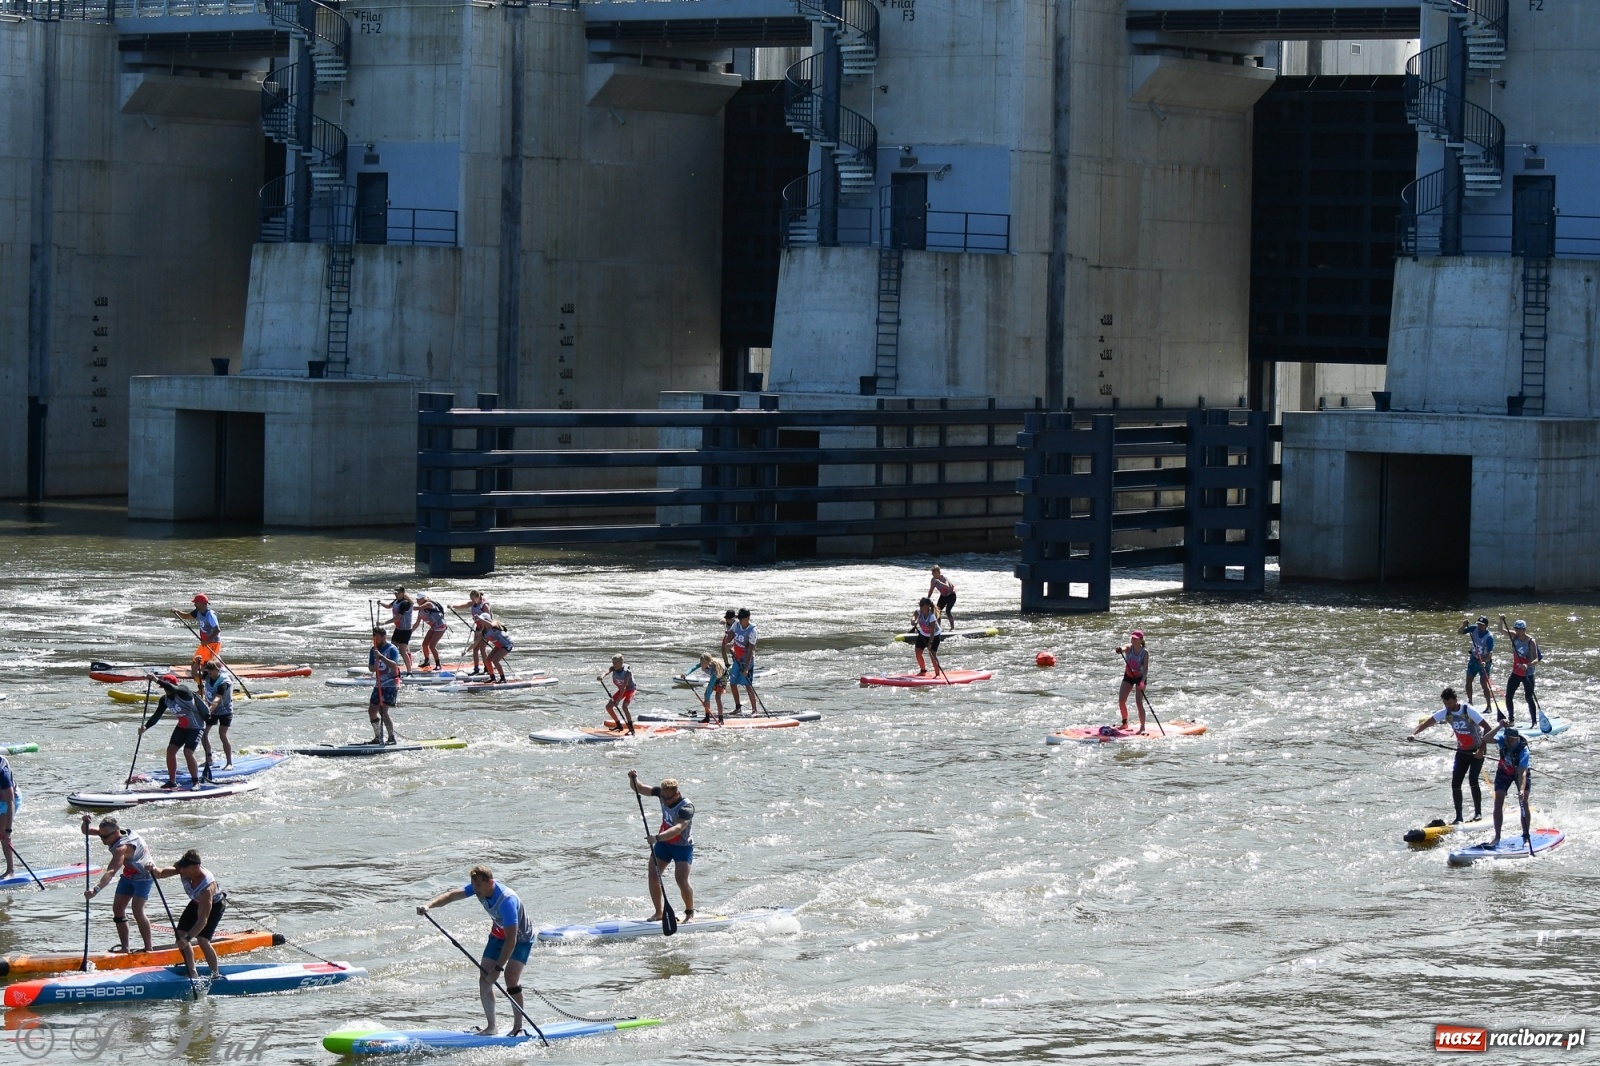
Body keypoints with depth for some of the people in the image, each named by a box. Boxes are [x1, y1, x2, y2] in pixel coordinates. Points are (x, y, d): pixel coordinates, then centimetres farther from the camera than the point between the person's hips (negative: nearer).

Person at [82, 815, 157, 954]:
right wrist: (85, 823, -29)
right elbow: (86, 831, -5)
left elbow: (111, 872, -49)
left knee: (137, 911, -19)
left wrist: (96, 890, -60)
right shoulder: (112, 832, -13)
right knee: (118, 908, 2)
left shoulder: (122, 848, -38)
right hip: (128, 875, 9)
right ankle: (124, 947, 6)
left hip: (143, 876, -9)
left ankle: (148, 949, -13)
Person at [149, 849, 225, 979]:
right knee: (180, 933, -2)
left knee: (202, 940, -19)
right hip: (197, 902, 7)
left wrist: (187, 938, -49)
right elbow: (162, 872, -29)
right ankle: (193, 974, 10)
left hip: (214, 904, -7)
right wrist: (154, 871, -54)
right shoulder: (183, 869, -26)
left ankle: (216, 975, -2)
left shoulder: (207, 887, -42)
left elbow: (203, 919, -43)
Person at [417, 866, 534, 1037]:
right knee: (484, 980, -1)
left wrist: (498, 968, -38)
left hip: (520, 939, -7)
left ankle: (519, 1027, -12)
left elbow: (511, 939, -39)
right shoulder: (479, 888, -17)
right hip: (498, 935, 7)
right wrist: (429, 905, -40)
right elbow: (451, 895, -21)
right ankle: (490, 1026, 9)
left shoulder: (507, 901, -37)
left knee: (511, 976, -23)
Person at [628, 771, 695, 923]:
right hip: (663, 843, 6)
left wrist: (658, 837, -58)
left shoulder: (686, 807, -30)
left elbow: (678, 828, -45)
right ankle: (658, 913, 8)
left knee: (681, 880, -17)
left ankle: (690, 913, 5)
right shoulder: (662, 793, -10)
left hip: (682, 847, -6)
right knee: (653, 876, -5)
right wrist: (633, 779, -26)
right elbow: (639, 789, -4)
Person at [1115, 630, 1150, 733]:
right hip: (1128, 676, 4)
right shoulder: (1129, 648, -13)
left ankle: (1142, 727, -8)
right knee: (1121, 700, 0)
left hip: (1140, 677, -4)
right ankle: (1125, 723, 20)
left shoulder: (1145, 652, -19)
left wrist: (1142, 682, -37)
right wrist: (1120, 650, -62)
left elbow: (1145, 668, -23)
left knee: (1139, 702, -15)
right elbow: (1123, 649, -37)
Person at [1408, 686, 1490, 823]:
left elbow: (1487, 728, -23)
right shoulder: (1445, 713, -7)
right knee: (1455, 783, -3)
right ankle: (1458, 817, 4)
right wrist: (1414, 733, -29)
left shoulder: (1468, 710, -22)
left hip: (1477, 751, -6)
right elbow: (1426, 722, -11)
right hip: (1461, 751, 6)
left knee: (1473, 779, -20)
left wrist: (1482, 748, -28)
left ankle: (1478, 812, -6)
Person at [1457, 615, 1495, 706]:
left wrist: (1485, 661, -46)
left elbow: (1490, 652, -30)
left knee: (1484, 684, -9)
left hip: (1484, 661, -6)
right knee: (1468, 681, 8)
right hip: (1474, 659, 6)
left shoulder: (1489, 637, -23)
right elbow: (1459, 632, -4)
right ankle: (1470, 702, 24)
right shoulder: (1474, 628, -9)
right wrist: (1464, 625, -24)